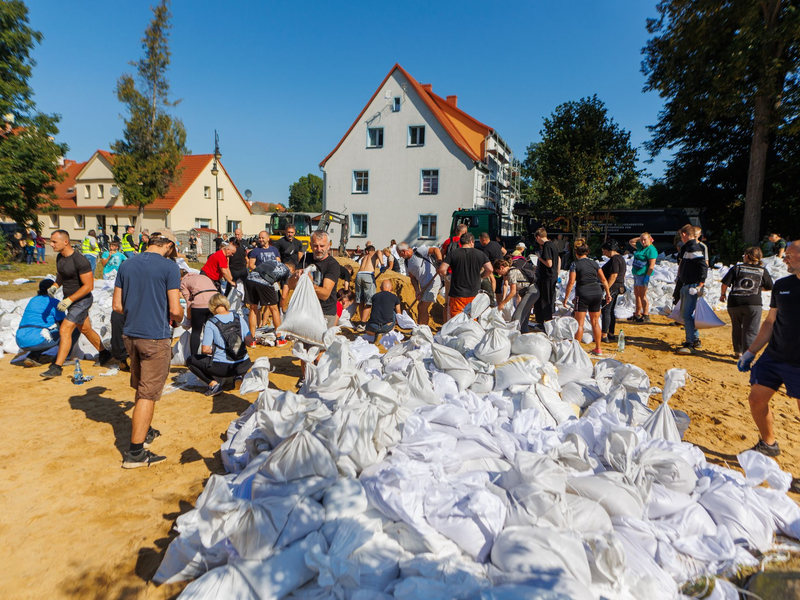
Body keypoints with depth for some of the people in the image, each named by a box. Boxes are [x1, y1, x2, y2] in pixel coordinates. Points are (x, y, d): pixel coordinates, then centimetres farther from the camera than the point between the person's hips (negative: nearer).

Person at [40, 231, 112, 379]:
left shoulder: (80, 261, -24)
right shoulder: (60, 257, 3)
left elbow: (88, 286, -24)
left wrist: (69, 300, -26)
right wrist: (55, 286, 2)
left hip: (82, 300, -9)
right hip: (70, 299, 9)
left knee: (65, 330, -12)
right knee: (85, 329, 19)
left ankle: (57, 367, -5)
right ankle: (104, 354, 35)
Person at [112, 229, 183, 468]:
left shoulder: (127, 265, 7)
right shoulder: (169, 267, -12)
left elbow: (117, 305, 8)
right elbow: (175, 309, -15)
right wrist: (177, 321, 6)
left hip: (130, 334, 7)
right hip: (156, 337, -7)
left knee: (141, 388, 23)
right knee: (148, 393, 0)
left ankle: (144, 431, 40)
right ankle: (135, 452, 3)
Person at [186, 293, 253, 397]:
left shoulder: (211, 323, -9)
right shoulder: (239, 318, 1)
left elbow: (205, 349, -12)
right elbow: (249, 341, -1)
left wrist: (213, 350, 10)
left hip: (222, 367, -4)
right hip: (243, 365, 4)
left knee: (191, 361, 18)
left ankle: (214, 383, 2)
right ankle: (238, 376, 10)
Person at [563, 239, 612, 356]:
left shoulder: (575, 264, -5)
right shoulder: (594, 263, 9)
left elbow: (571, 282, -11)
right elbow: (603, 279, 9)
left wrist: (566, 298, -7)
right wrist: (608, 293, 18)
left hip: (583, 294, -5)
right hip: (597, 293, 5)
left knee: (579, 323, 1)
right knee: (595, 322, 14)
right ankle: (598, 349, 20)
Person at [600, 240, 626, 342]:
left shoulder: (614, 259, -16)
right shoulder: (621, 258, 16)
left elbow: (613, 275, -23)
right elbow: (622, 275, 21)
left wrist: (606, 289, -22)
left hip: (612, 288, -10)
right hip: (619, 287, 10)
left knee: (605, 311, -7)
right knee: (611, 311, 15)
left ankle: (604, 336, -6)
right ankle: (611, 334, 20)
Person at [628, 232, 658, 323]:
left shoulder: (651, 249, -13)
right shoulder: (641, 247, 13)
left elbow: (652, 265, -19)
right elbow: (631, 242, 29)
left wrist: (647, 276, -23)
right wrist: (639, 238, 14)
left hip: (643, 275, -9)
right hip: (636, 274, 9)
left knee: (642, 295, -7)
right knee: (636, 295, 13)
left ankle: (646, 316, -1)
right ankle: (637, 315, 21)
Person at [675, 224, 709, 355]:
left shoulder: (694, 249, -15)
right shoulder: (686, 248, 15)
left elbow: (704, 266, -23)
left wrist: (701, 284, -24)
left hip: (692, 287, -11)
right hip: (685, 285, 11)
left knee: (687, 314, -12)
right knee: (685, 313, 17)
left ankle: (690, 344, -9)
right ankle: (696, 340, 29)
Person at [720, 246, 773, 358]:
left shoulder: (736, 268, 3)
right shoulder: (763, 271, 7)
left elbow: (725, 283, -2)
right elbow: (769, 287, 15)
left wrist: (723, 294, 14)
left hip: (734, 303, 1)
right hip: (753, 304, -1)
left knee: (737, 328, 19)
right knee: (750, 331, -2)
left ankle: (738, 351, 30)